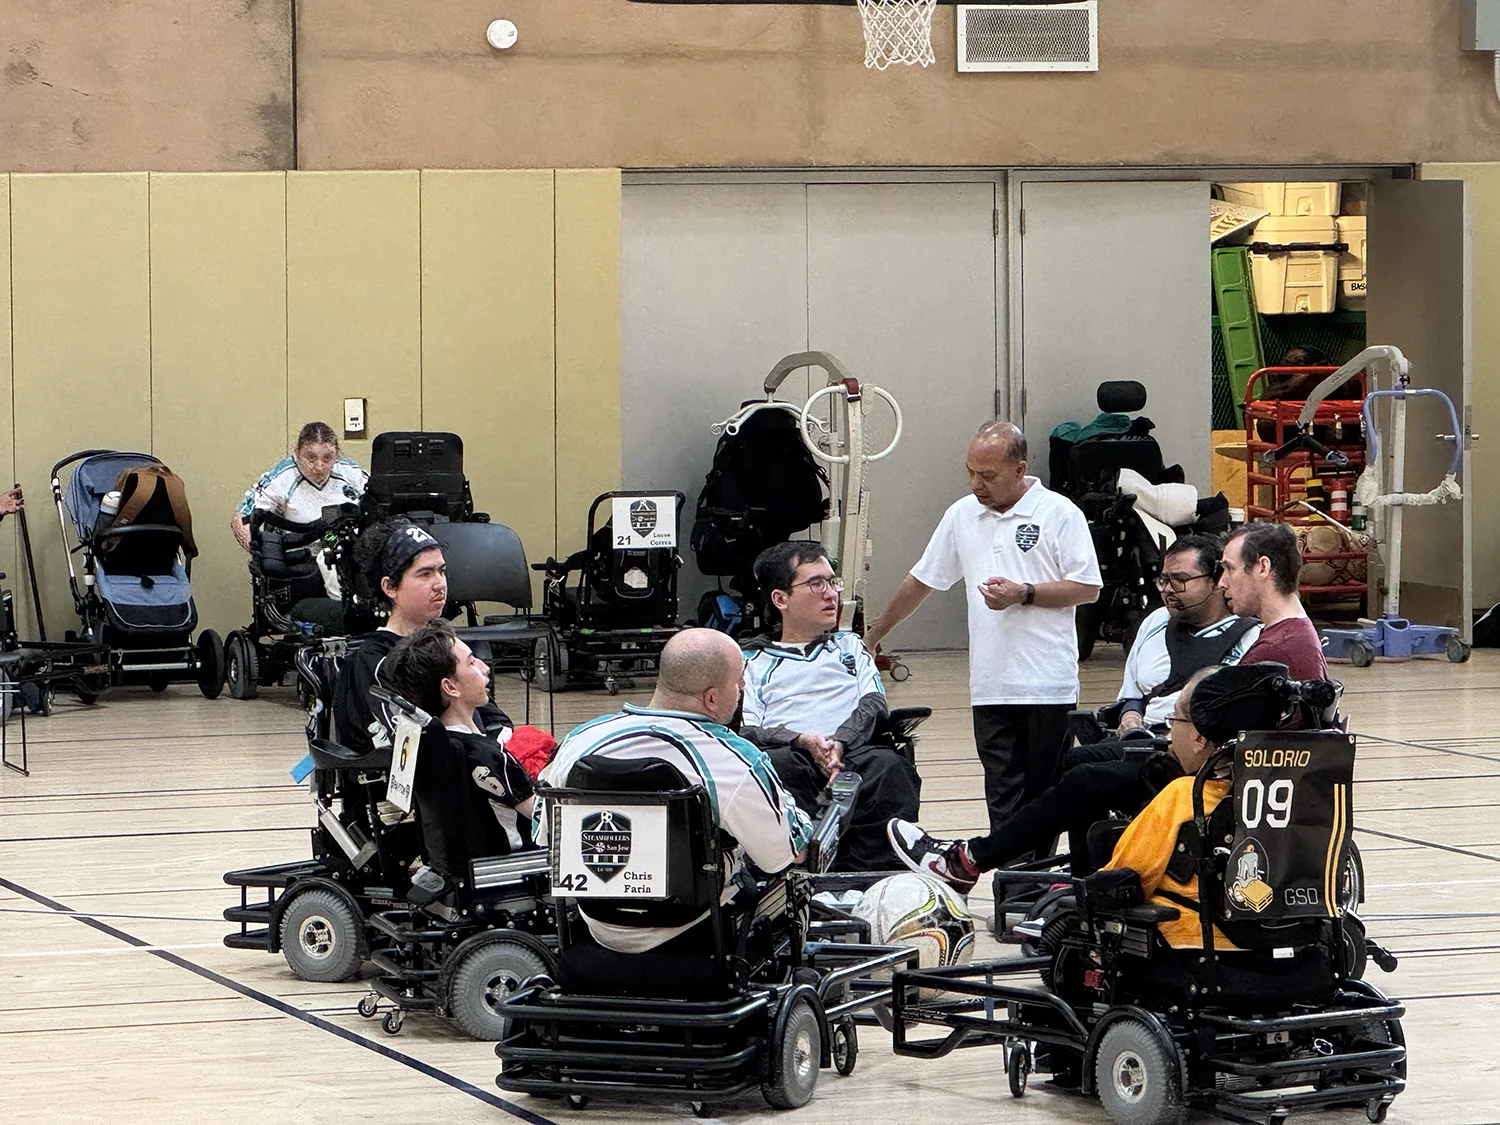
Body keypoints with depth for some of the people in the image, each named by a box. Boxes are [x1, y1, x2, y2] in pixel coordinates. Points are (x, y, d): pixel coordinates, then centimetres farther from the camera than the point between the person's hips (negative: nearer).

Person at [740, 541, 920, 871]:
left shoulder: (850, 646, 33)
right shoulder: (754, 662, 25)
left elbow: (874, 704, 13)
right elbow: (745, 731, 8)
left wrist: (840, 741, -9)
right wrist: (803, 741, -12)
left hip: (852, 754, 2)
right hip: (790, 756, -1)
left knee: (888, 765, -34)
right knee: (776, 766, -38)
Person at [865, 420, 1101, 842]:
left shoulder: (1059, 514, -1)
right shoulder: (962, 516, 14)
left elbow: (1088, 587, -4)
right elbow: (921, 581, 24)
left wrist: (1025, 594, -13)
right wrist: (874, 635, 29)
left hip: (1047, 684, -4)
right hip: (990, 686, 4)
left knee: (1045, 796, -1)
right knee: (1002, 796, -3)